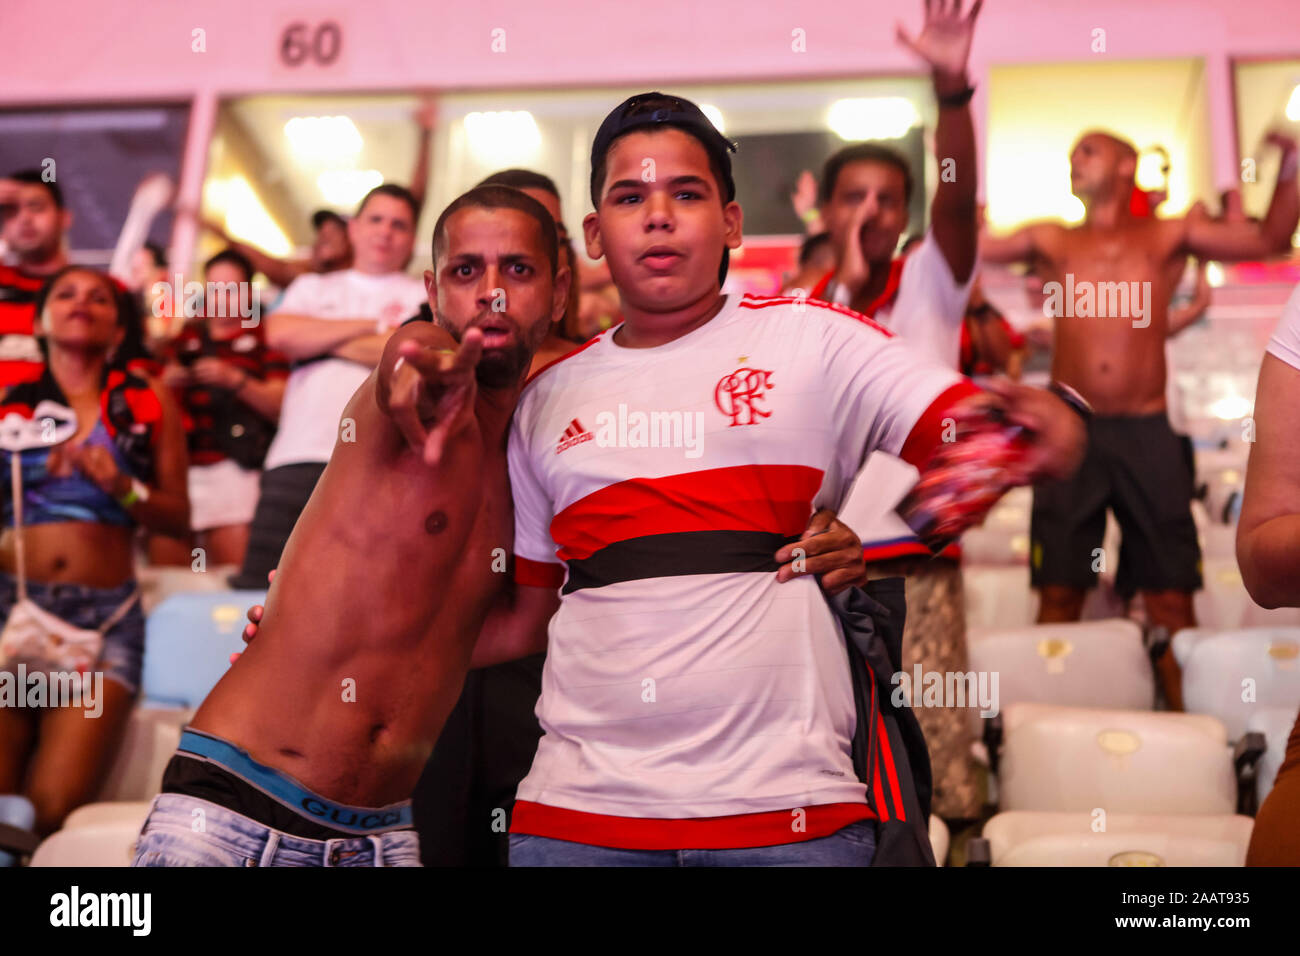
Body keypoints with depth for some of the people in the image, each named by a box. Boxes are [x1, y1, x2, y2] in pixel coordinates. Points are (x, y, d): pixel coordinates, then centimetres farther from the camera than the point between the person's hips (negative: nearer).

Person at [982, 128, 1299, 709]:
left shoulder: (1167, 238, 14)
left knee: (1171, 599, -3)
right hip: (1071, 431, 0)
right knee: (1060, 595, -4)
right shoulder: (1051, 242, 16)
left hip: (1147, 434, 0)